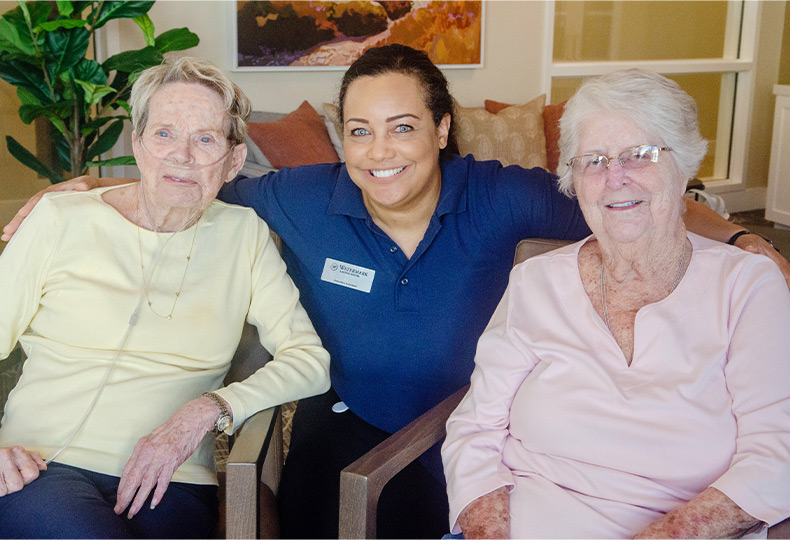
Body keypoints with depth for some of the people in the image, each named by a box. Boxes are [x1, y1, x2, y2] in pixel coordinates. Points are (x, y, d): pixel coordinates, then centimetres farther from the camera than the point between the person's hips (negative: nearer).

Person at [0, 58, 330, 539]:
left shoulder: (244, 235, 7)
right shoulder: (61, 219, 4)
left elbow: (311, 360, 1)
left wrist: (207, 411, -13)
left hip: (170, 485, 1)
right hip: (40, 469, 0)